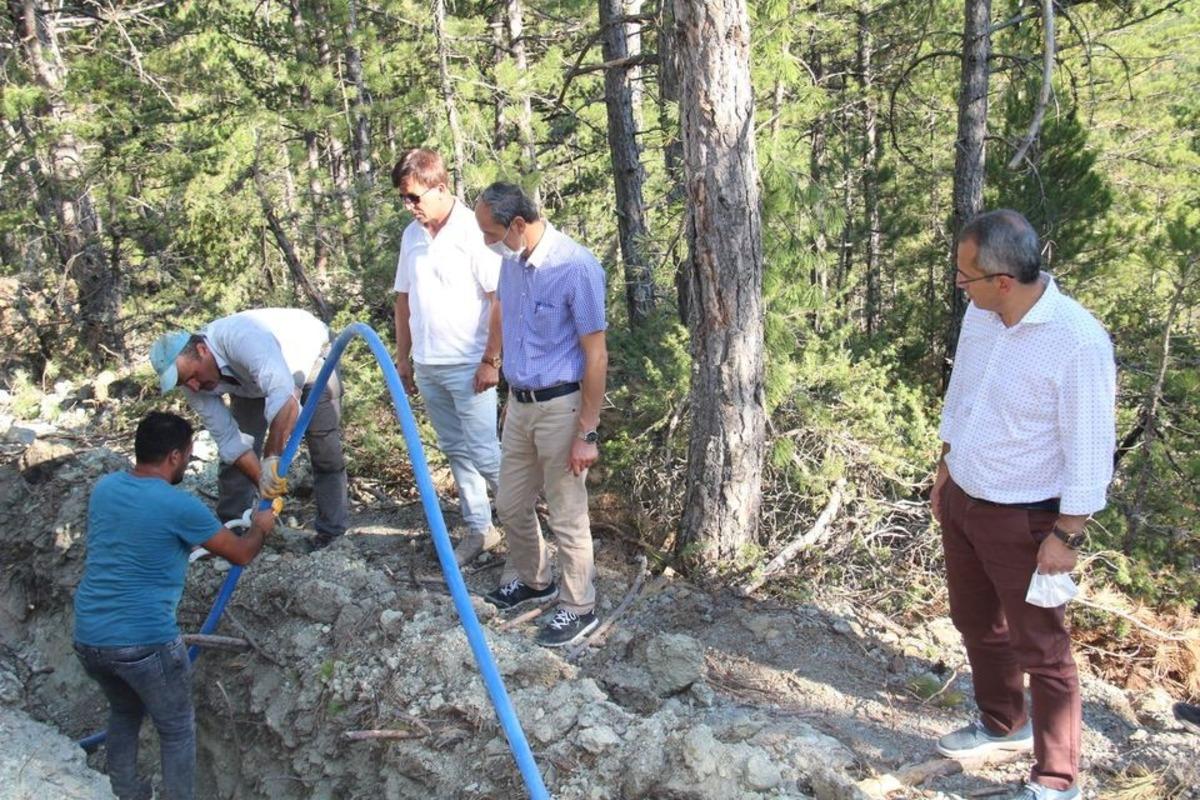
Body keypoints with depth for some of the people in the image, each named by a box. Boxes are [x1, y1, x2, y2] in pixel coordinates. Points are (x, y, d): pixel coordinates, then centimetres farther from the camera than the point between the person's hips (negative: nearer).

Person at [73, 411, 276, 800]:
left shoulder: (104, 487, 6)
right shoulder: (180, 506, -13)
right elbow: (242, 554, 1)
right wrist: (260, 527, 21)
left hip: (87, 638, 7)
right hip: (145, 642, -7)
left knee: (124, 712, 30)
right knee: (177, 731, 14)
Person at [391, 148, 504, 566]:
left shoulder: (474, 232, -13)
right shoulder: (412, 235, 9)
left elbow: (500, 299, -14)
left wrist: (490, 360, -15)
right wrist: (403, 356, 15)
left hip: (468, 366, -7)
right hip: (426, 366, 7)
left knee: (483, 453, -3)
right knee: (456, 452, 13)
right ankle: (478, 528, 24)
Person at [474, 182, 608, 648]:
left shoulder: (575, 267, -20)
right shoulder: (512, 262, 2)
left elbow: (595, 356, -17)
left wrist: (587, 433, -17)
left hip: (561, 406, -7)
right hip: (520, 402, 8)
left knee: (567, 517, 4)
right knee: (511, 504, 18)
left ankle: (578, 609, 21)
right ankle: (532, 580, 41)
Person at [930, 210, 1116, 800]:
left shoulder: (1078, 341, -27)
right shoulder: (979, 314, -4)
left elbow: (1090, 448, -21)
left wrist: (1068, 534, -18)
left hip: (1023, 520, -7)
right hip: (961, 501, 8)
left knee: (1040, 649, 5)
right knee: (976, 623, 23)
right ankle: (1002, 723, 46)